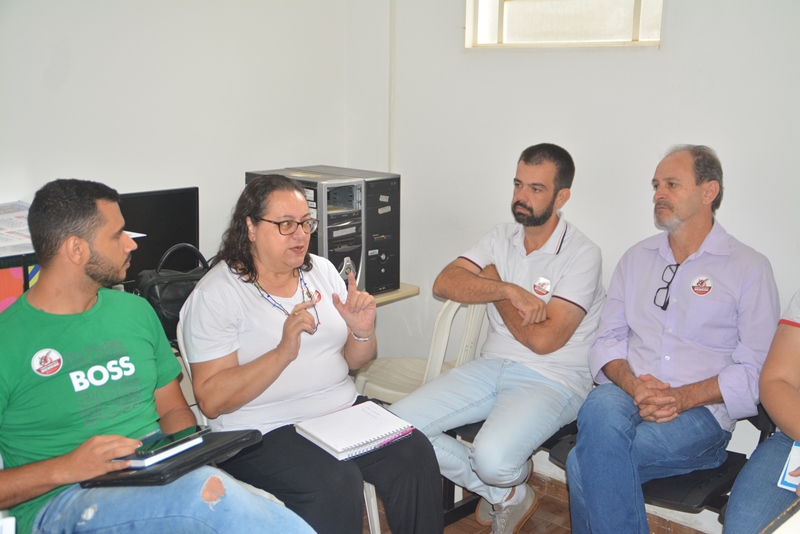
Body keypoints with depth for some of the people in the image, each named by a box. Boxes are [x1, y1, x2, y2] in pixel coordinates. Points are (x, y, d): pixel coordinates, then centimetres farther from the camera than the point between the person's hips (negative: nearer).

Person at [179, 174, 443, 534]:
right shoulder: (215, 295, -7)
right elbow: (211, 400, -15)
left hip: (344, 409, 6)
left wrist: (363, 332, -8)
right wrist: (283, 352, -26)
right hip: (265, 432, -5)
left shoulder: (321, 270, 10)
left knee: (415, 455, -19)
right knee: (335, 486, -31)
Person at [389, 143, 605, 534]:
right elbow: (445, 282, -5)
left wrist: (492, 283, -5)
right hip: (491, 366, 6)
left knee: (492, 460, -34)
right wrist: (508, 290, -20)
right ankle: (503, 494, 7)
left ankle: (509, 489, 9)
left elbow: (544, 338, -17)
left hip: (551, 380, -6)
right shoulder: (501, 238, 9)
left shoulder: (582, 255, -9)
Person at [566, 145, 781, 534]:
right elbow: (607, 340, 11)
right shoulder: (636, 258, 17)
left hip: (701, 413, -3)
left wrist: (683, 397, -17)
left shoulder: (749, 268, 4)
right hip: (627, 395, 4)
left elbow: (755, 370, -2)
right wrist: (632, 385, -11)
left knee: (586, 464, -30)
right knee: (599, 410, -36)